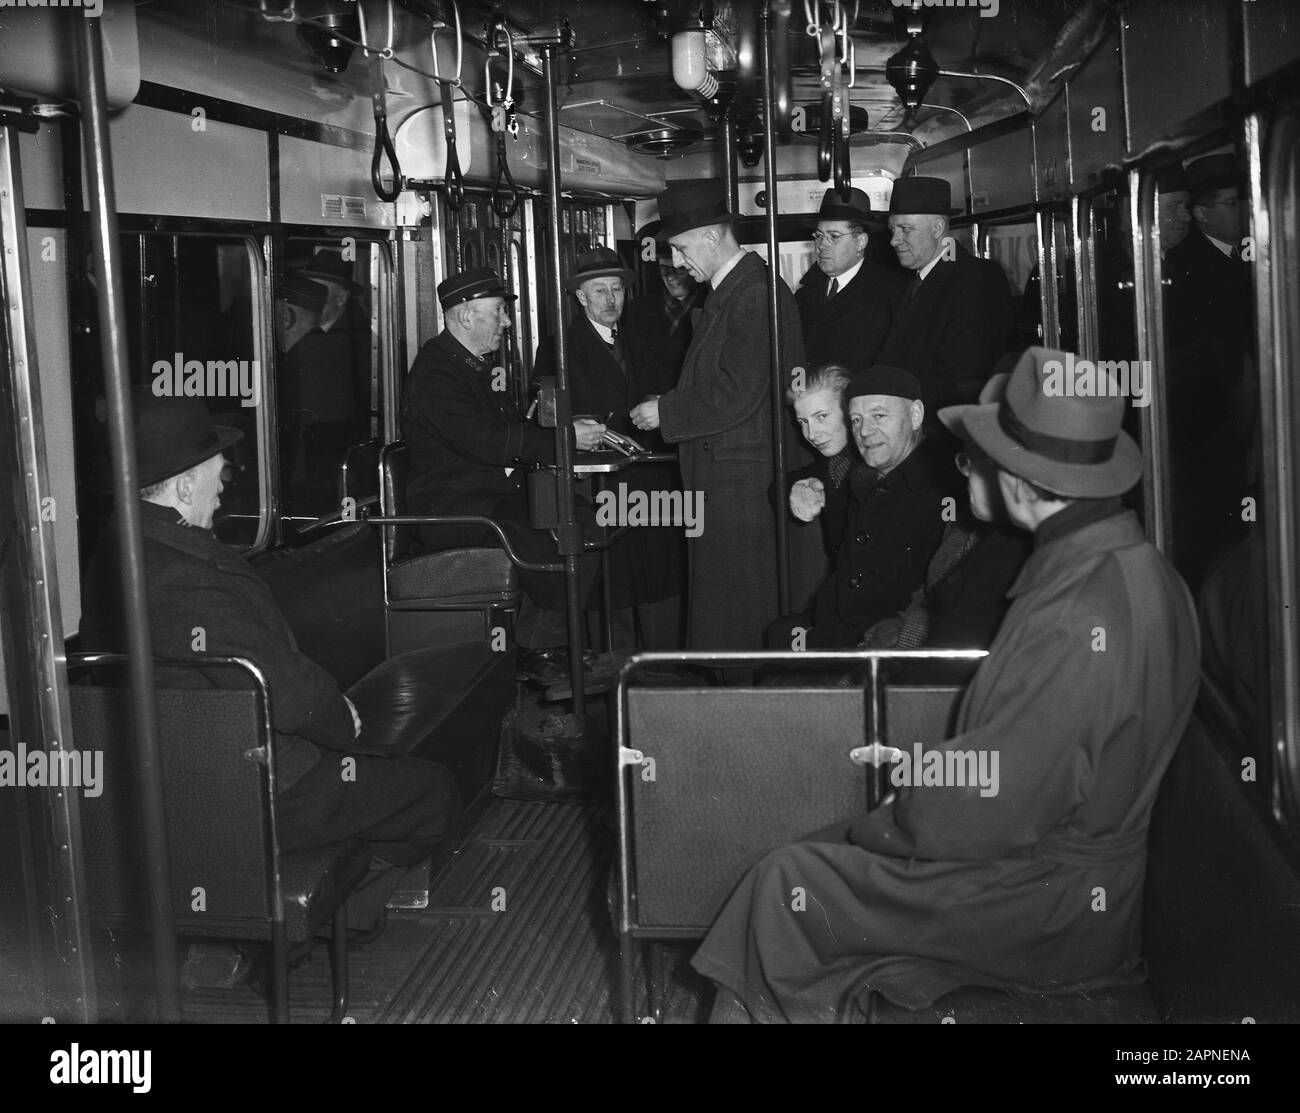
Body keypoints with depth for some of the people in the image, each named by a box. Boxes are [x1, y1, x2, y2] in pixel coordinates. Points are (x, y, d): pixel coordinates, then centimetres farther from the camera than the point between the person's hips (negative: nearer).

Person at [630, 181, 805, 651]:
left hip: (743, 483, -10)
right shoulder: (728, 291, 16)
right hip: (720, 477, 10)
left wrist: (666, 412, -12)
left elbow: (737, 395, -21)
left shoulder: (756, 294, -16)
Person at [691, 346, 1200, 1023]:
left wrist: (879, 827, -9)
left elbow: (996, 812, -25)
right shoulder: (1136, 565, 2)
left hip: (1049, 905, -9)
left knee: (788, 890, -4)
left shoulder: (1075, 625, -30)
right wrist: (946, 762, 6)